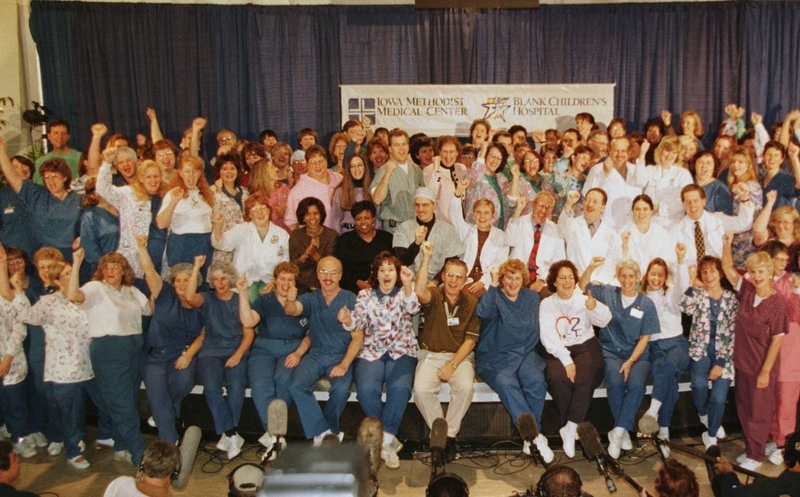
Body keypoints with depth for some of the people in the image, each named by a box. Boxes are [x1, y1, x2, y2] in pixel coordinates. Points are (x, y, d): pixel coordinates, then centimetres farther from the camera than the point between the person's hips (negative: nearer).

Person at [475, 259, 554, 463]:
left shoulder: (532, 297, 14)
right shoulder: (494, 297, 2)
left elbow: (534, 329, 17)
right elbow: (483, 313, -21)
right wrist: (493, 286, -22)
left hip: (525, 354, 3)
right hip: (494, 357, -3)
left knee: (536, 381, -30)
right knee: (506, 382, -34)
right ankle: (535, 435, -30)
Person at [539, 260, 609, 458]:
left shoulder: (583, 299, 8)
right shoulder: (546, 304, 6)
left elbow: (604, 321, -9)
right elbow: (548, 337, -5)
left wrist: (595, 307, -32)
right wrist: (566, 360, -19)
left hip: (585, 346, 0)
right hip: (558, 351, 0)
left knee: (584, 379, -30)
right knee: (557, 378, -30)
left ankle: (570, 429, -19)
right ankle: (576, 427, -12)